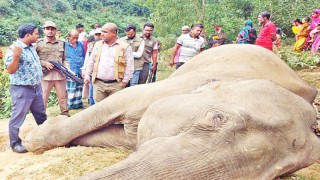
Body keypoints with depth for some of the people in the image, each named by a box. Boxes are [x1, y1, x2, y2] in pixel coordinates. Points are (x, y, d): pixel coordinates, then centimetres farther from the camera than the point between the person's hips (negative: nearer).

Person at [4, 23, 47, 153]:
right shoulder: (13, 49, -17)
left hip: (36, 88, 8)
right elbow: (10, 70, -22)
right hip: (21, 90, -8)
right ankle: (15, 143, 15)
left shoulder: (31, 47, 10)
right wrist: (16, 56, -34)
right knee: (17, 118, 3)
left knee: (41, 115, 19)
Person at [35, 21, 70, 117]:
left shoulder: (61, 43, 11)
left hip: (60, 75, 4)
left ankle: (65, 114, 26)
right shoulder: (39, 43, -2)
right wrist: (45, 63, -12)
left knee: (63, 96, 12)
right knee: (43, 98, 2)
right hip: (45, 75, -3)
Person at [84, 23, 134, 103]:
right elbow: (91, 61, 18)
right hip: (98, 83, 4)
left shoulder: (125, 47, -1)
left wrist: (125, 80, -7)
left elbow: (129, 66, -2)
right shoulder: (98, 45, 13)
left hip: (116, 84, -3)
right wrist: (87, 74, 11)